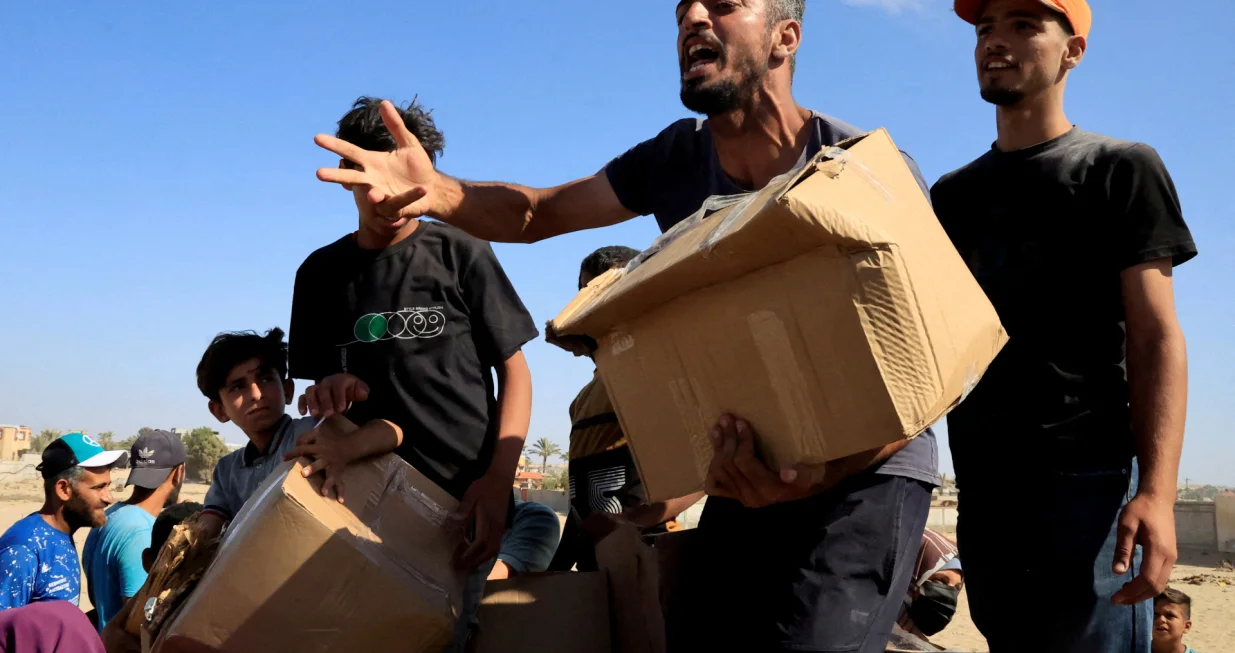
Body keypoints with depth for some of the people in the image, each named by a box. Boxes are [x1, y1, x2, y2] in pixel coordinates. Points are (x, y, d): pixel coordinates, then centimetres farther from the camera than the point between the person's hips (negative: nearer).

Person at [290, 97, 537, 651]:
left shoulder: (460, 254, 1)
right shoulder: (321, 273, 10)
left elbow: (514, 372, 0)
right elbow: (318, 382, 16)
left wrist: (497, 481, -13)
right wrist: (328, 390, -9)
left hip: (463, 495, -3)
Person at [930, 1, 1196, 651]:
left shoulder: (1120, 169, 3)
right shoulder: (951, 194, 18)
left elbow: (1155, 338, -5)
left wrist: (1156, 490, -17)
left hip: (1088, 480, -5)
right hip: (981, 487, 5)